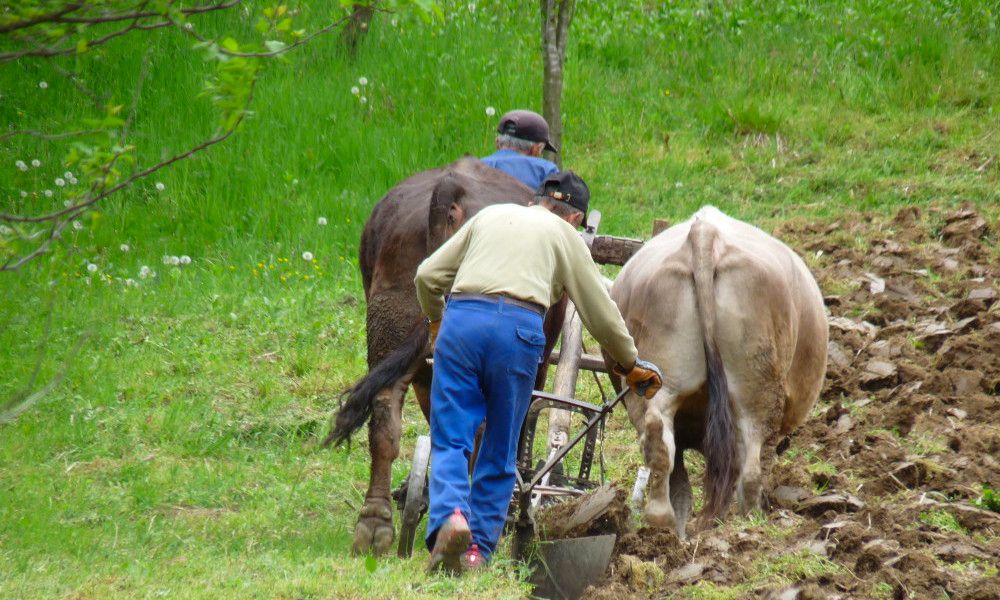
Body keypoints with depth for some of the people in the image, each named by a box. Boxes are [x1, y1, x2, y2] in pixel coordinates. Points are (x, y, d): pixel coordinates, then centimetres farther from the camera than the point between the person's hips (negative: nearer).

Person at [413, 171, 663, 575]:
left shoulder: (491, 215, 27)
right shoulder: (566, 237, 20)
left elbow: (428, 275, 25)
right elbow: (602, 314, 21)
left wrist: (435, 322, 44)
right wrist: (631, 365, 36)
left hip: (461, 318, 2)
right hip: (518, 329, -2)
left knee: (450, 441, 2)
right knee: (499, 453, 11)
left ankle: (450, 515, -24)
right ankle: (478, 549, 7)